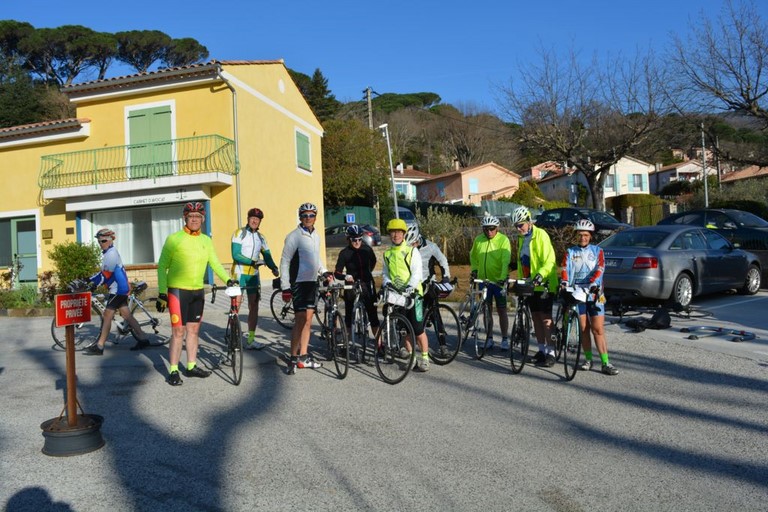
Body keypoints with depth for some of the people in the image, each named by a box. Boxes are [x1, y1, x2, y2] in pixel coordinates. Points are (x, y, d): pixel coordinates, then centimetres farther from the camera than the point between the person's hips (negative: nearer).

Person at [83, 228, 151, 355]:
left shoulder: (111, 253, -15)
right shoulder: (108, 253, 17)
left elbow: (106, 274, -18)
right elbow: (103, 272, 20)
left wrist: (94, 285, -12)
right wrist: (89, 279, 14)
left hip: (118, 289, -10)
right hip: (120, 288, 10)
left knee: (107, 316, -7)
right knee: (126, 315, 10)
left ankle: (99, 347, -4)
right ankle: (143, 340, 12)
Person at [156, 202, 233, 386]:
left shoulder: (206, 240, 8)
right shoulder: (174, 239, -6)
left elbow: (215, 263, 9)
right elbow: (162, 267, -5)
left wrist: (228, 279, -8)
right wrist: (162, 293, -11)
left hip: (198, 291, 5)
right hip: (178, 290, -5)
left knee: (193, 330, 12)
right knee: (178, 332, -4)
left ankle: (192, 366, 24)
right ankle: (173, 371, 6)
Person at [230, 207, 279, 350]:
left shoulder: (260, 237, 12)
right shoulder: (239, 233, -5)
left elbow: (267, 256, 7)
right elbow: (236, 255, -14)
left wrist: (274, 268, -12)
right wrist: (253, 261, -24)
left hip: (253, 275, 5)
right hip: (239, 274, -5)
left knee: (254, 306, 5)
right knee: (236, 305, -7)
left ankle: (251, 340, 11)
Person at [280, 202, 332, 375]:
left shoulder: (316, 235, 12)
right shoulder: (294, 236, -11)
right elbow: (285, 261, -11)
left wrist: (324, 271, 9)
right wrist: (285, 287, -15)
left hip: (312, 282, 7)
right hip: (299, 282, -7)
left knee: (308, 320, 10)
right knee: (300, 320, -8)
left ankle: (303, 357, 19)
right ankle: (293, 359, 0)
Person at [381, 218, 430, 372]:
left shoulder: (412, 251, -3)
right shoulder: (387, 254, 12)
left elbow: (417, 273, -11)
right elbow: (385, 273, 11)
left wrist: (409, 286, -26)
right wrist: (387, 283, -11)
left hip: (412, 293, -4)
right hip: (396, 295, 5)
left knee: (418, 328, -6)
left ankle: (425, 358, 1)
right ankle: (409, 353, 24)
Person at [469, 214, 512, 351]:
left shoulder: (503, 240, -10)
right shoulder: (478, 240, 2)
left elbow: (506, 261, -20)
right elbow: (473, 256, 18)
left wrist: (503, 277, -31)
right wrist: (474, 269, 4)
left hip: (499, 281, -4)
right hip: (483, 280, 4)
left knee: (501, 311, 5)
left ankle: (505, 339, 16)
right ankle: (489, 338, 20)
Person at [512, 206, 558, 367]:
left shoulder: (540, 235, -12)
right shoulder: (521, 238, 13)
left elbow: (549, 260, -18)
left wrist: (541, 274, -32)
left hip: (544, 283, -8)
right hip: (529, 284, 8)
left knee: (546, 317, -7)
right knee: (535, 317, 11)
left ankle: (550, 352, -2)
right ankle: (541, 350, 20)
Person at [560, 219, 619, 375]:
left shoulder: (597, 251, 9)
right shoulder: (570, 252, 11)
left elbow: (600, 269, -8)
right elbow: (565, 268, -6)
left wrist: (593, 283, -26)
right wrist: (564, 282, -27)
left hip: (594, 293, -1)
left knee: (598, 329, -5)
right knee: (584, 329, 5)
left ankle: (606, 363, -2)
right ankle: (588, 359, 16)